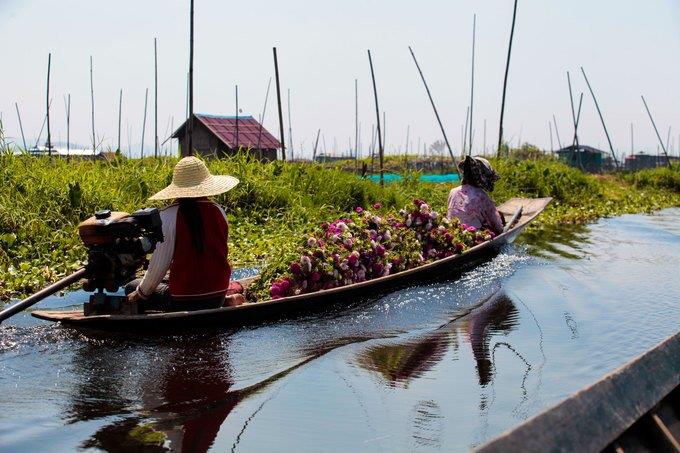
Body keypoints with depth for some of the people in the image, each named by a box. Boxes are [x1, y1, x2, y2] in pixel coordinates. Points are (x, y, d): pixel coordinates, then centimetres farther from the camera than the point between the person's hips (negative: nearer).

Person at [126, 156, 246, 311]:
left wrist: (141, 293, 8)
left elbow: (159, 264, -10)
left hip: (184, 301, -6)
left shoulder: (168, 216, -13)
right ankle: (229, 296, 9)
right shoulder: (218, 211, 0)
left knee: (131, 287, 17)